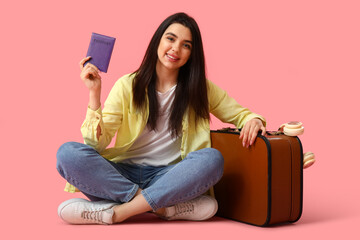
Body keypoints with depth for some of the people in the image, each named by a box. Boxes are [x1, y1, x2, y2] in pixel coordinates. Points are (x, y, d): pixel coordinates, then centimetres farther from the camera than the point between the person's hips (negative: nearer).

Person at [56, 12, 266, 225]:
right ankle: (166, 208, -26)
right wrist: (95, 94, -16)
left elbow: (239, 114, 14)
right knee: (68, 153, -26)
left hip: (168, 176, 0)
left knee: (213, 158, -30)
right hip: (123, 173, 0)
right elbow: (96, 144, -4)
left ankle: (116, 212, -27)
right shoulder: (128, 86, 2)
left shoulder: (200, 88, 8)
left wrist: (252, 119, -9)